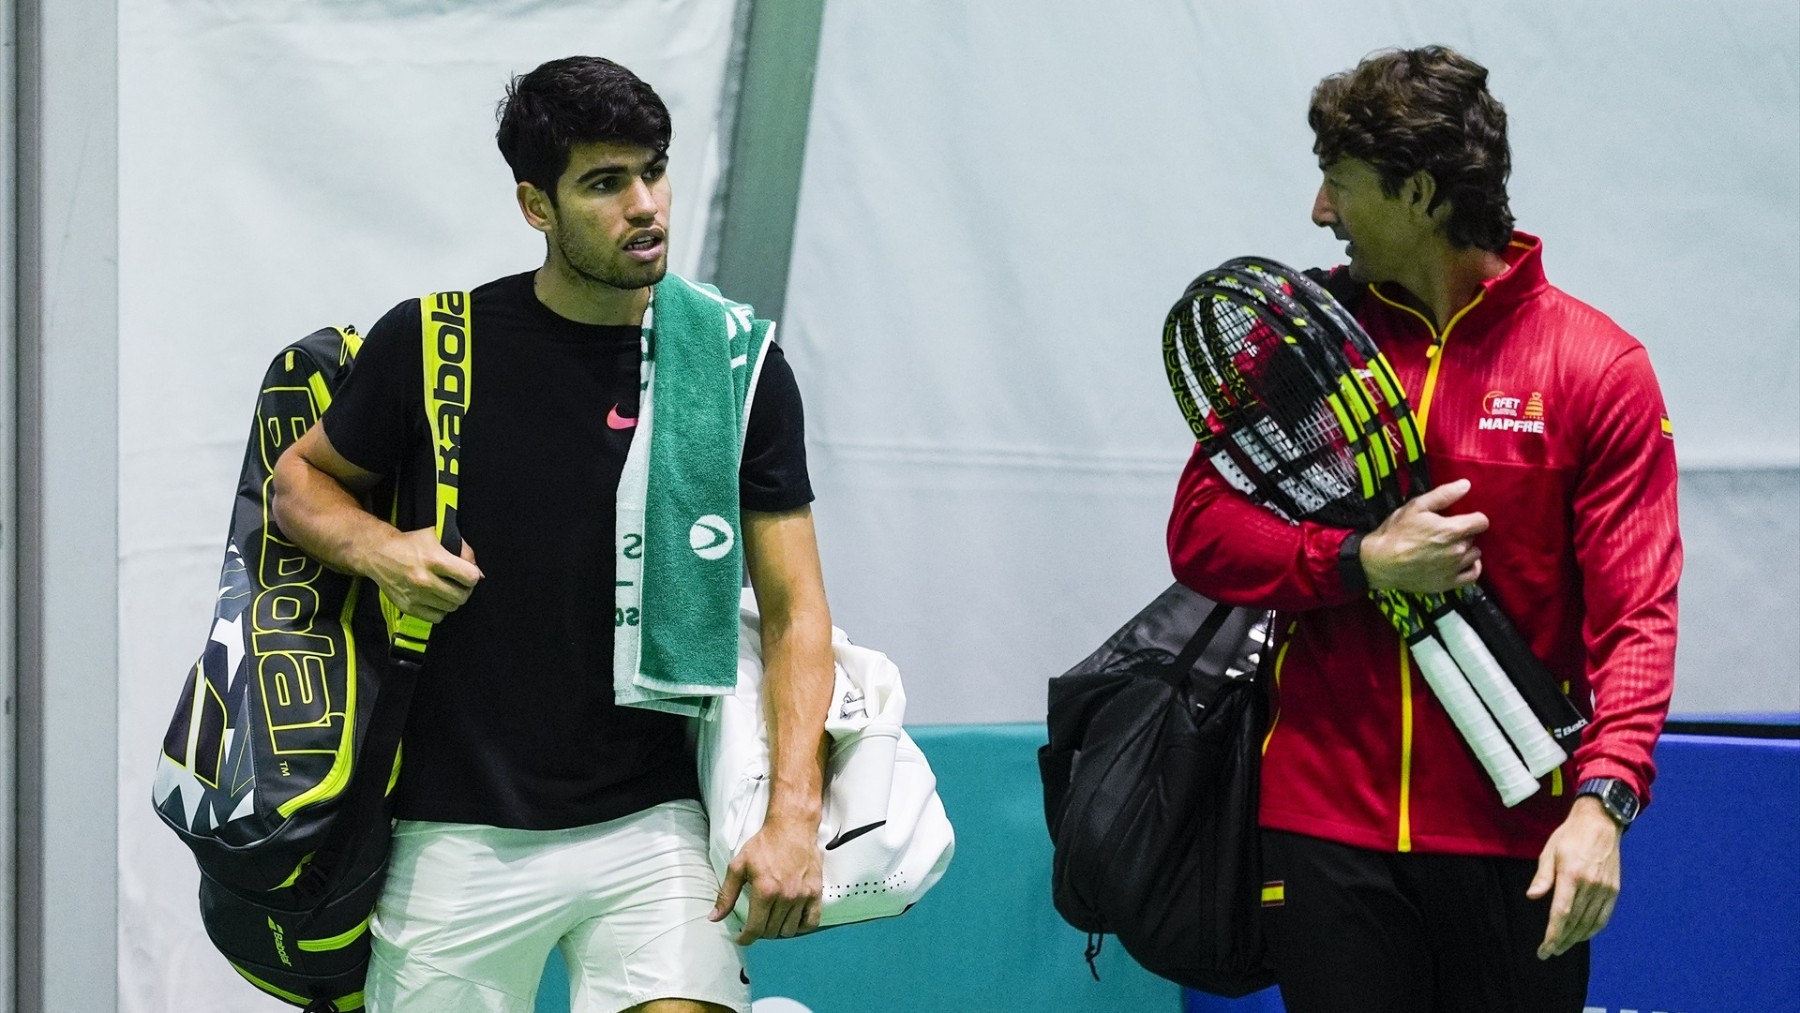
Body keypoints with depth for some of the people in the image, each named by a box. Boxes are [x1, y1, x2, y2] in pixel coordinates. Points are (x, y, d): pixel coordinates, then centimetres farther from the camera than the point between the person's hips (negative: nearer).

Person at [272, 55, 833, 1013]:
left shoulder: (738, 365, -1)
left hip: (651, 823, 0)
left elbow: (793, 609, 0)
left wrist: (792, 816, -12)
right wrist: (376, 547, -8)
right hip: (459, 835, 1)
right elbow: (301, 477, 15)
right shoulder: (430, 343, -2)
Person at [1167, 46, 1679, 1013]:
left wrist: (1600, 802, -22)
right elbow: (1199, 531, 5)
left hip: (1513, 841, -2)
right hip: (1325, 820, 2)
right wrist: (1361, 562, -12)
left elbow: (1636, 614, -9)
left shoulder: (1599, 368, -4)